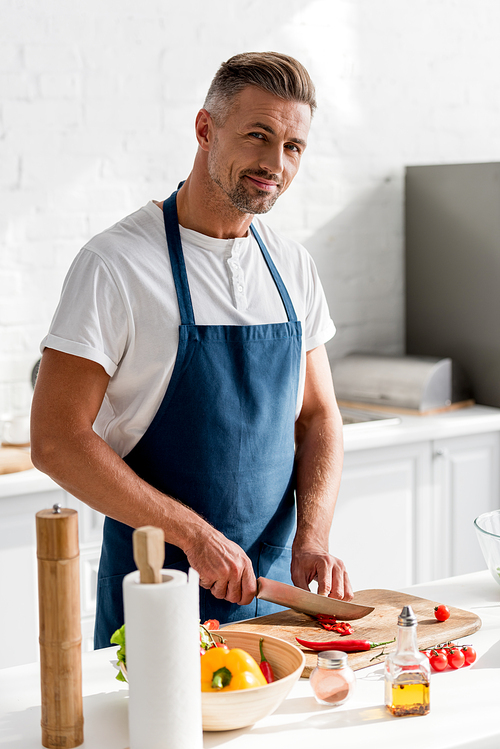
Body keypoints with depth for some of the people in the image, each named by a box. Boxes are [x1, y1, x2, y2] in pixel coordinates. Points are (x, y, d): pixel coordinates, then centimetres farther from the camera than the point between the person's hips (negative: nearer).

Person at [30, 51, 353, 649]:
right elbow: (55, 441, -17)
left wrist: (312, 539, -9)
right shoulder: (115, 263, -14)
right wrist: (194, 534, -21)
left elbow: (317, 418, 8)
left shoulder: (293, 268, 5)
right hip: (155, 593, -5)